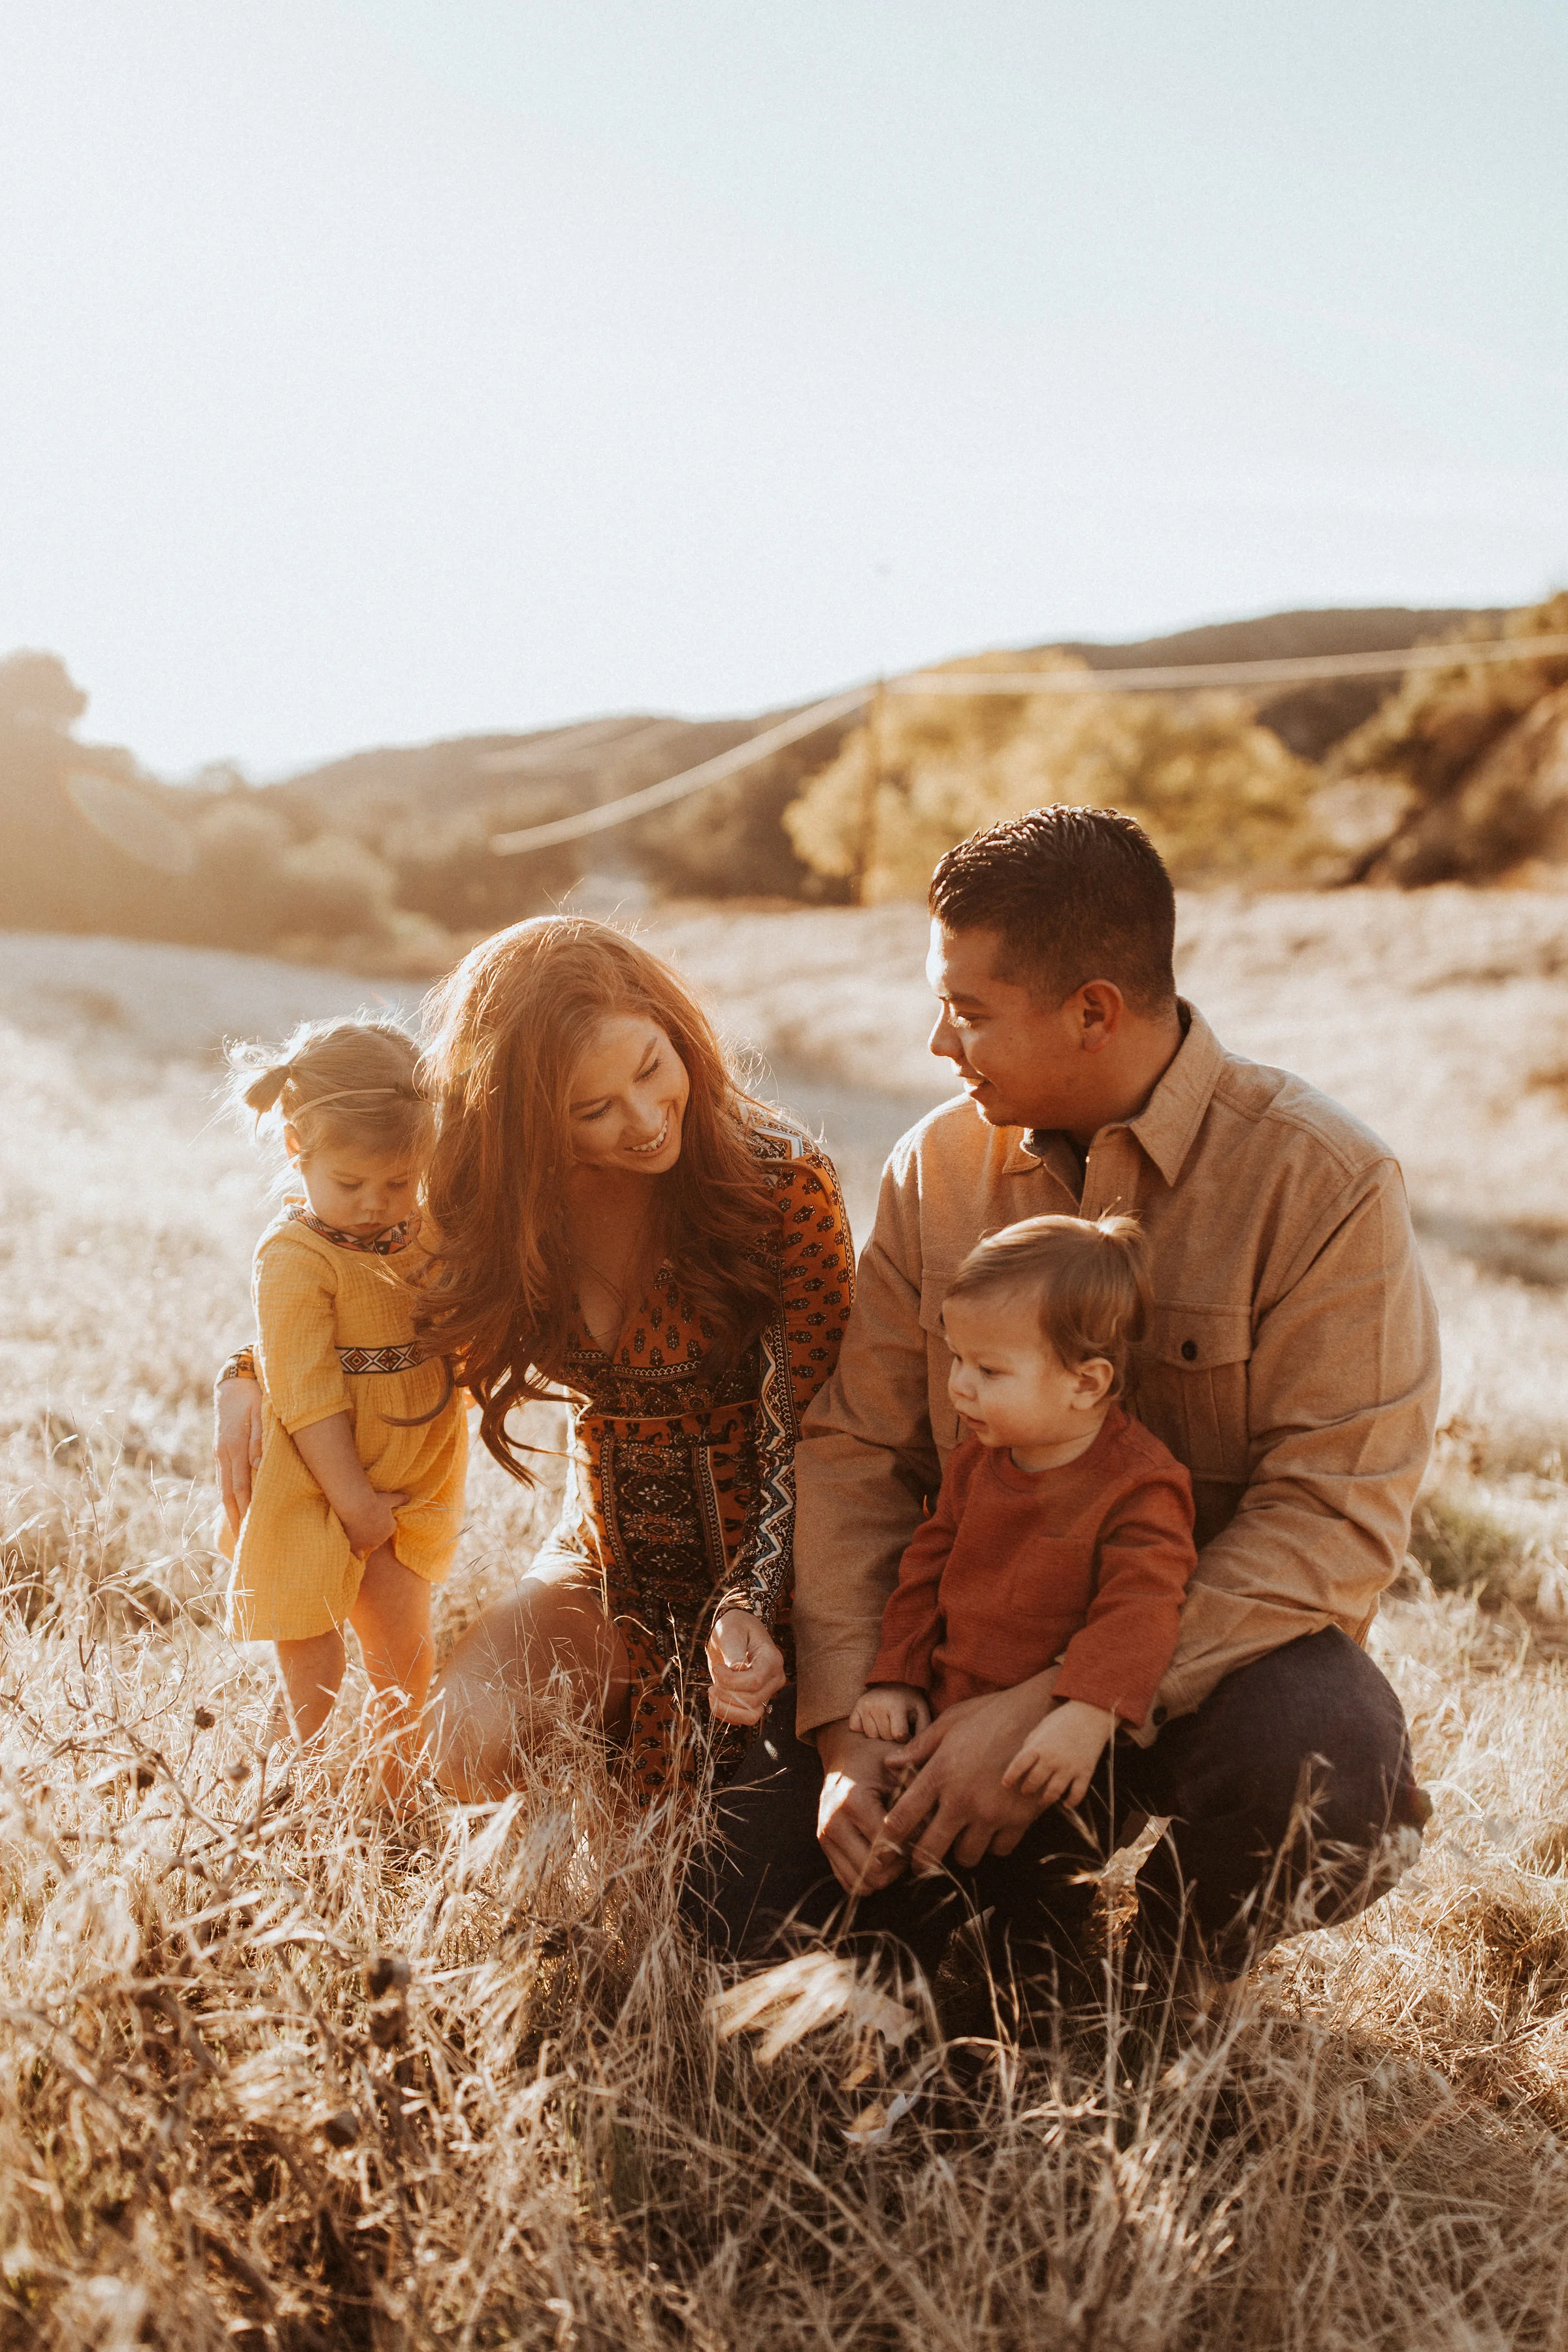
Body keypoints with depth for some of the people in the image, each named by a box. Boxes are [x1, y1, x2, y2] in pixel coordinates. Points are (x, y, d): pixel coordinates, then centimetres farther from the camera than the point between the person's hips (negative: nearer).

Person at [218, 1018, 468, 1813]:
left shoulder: (423, 1233, 1)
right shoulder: (294, 1258, -20)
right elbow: (307, 1395, -21)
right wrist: (353, 1500, -19)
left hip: (404, 1494, 7)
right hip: (311, 1497, -7)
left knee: (406, 1664, 17)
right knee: (312, 1686, 5)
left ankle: (399, 1804, 34)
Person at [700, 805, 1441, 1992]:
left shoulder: (1326, 1182, -15)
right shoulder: (938, 1166, -1)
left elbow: (1334, 1515, -20)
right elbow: (855, 1451, -2)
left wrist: (1058, 1712, -28)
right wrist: (843, 1731, -15)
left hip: (1217, 1656, -2)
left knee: (1308, 1757, -36)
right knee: (754, 1902, -15)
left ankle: (1176, 1978, -1)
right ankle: (1032, 1929, 15)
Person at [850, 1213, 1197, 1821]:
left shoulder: (1140, 1487, -12)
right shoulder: (975, 1459, 10)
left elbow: (1138, 1610, -21)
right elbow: (929, 1566, 18)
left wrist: (1087, 1715, -35)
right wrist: (896, 1678, 8)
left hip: (1043, 1735, -5)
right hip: (946, 1712, 6)